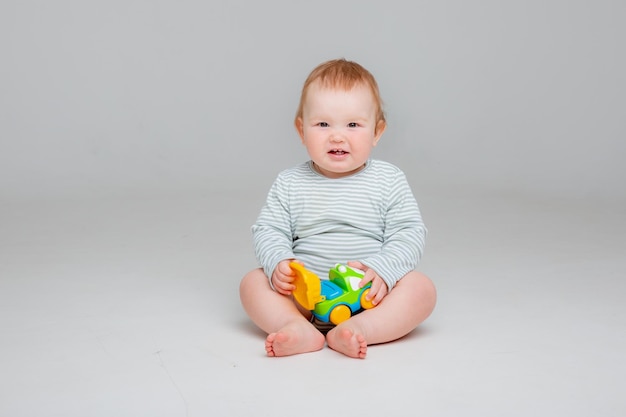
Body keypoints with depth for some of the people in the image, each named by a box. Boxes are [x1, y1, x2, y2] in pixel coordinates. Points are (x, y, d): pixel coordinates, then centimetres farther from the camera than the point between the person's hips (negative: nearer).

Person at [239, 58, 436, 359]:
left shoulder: (389, 181, 0)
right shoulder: (289, 184, 4)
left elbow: (408, 233, -4)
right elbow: (269, 231, 3)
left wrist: (382, 270, -22)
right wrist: (278, 263, -19)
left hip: (369, 295, -1)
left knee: (421, 287, -24)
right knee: (253, 281, -16)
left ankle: (358, 329, -38)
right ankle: (300, 330, -35)